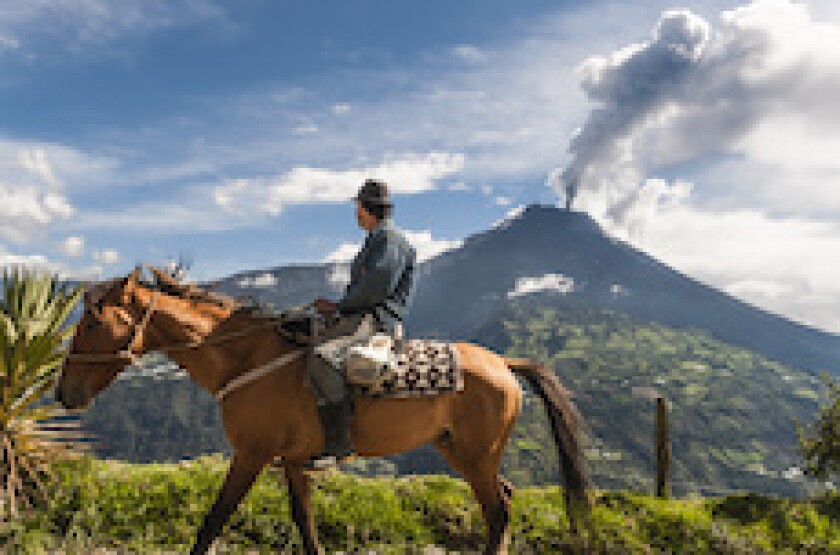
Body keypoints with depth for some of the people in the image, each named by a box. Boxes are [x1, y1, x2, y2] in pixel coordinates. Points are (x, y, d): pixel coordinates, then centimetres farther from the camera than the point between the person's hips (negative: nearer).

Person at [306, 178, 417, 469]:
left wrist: (339, 307, -11)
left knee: (322, 360, -32)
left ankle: (340, 440, -30)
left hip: (375, 322, -11)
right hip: (358, 319, 11)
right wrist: (337, 307, 9)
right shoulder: (375, 240, 27)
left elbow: (378, 285, -19)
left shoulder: (390, 238, -6)